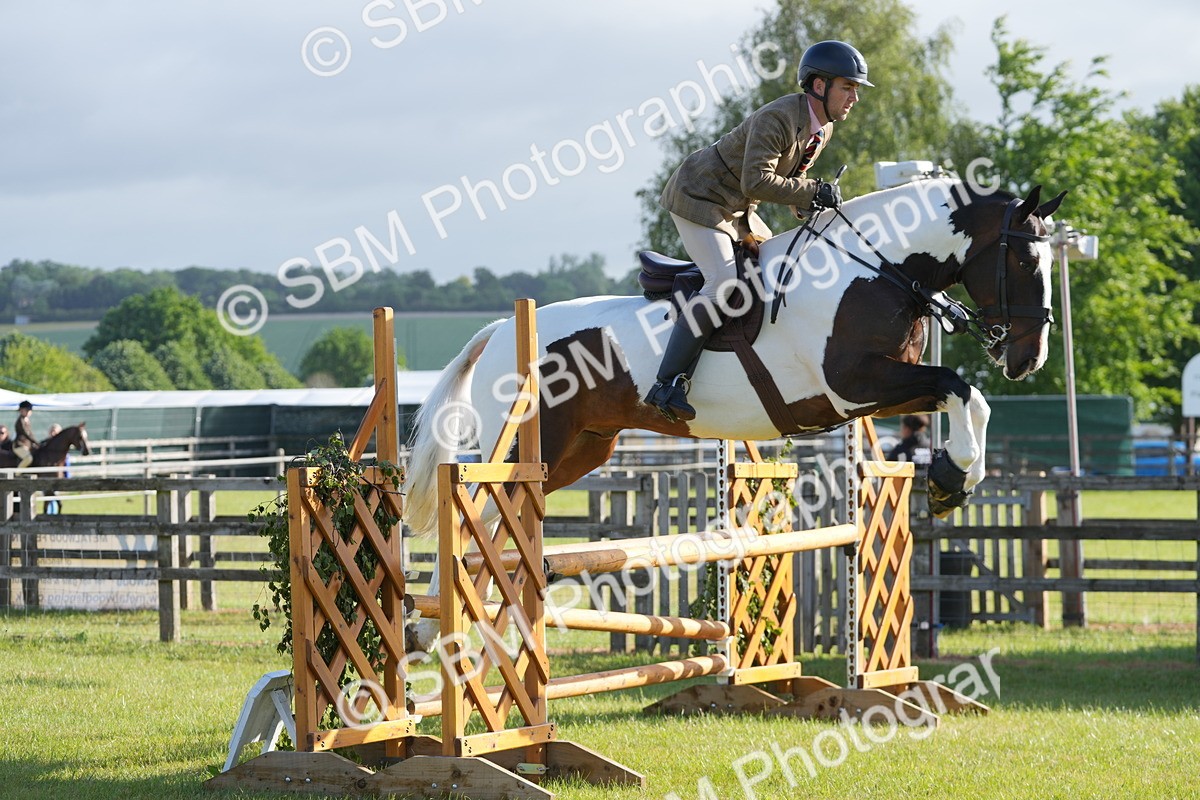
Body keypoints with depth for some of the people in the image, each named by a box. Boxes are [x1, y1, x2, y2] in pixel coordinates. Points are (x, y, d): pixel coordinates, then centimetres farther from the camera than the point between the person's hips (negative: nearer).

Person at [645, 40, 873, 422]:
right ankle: (669, 384, -26)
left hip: (736, 209, 10)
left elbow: (788, 175, 15)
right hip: (698, 198, -10)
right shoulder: (776, 119, -26)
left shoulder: (822, 130, 3)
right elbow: (756, 182, -33)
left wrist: (805, 205, -4)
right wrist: (812, 192, -30)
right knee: (724, 282, -23)